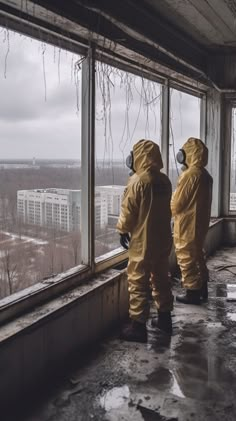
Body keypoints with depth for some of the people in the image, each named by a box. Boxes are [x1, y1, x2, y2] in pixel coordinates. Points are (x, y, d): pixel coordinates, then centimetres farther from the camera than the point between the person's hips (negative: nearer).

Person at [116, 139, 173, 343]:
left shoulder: (138, 181, -17)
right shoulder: (164, 181, 4)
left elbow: (128, 211, -12)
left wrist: (123, 230, 3)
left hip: (143, 240, -7)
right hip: (163, 238, 7)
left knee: (138, 283, 0)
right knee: (161, 278, 18)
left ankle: (138, 326, 5)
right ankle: (165, 318, 29)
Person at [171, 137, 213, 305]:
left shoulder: (189, 174, -20)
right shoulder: (206, 175, 7)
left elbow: (177, 203, -15)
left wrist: (170, 211, 4)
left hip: (187, 225, -9)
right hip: (200, 223, 9)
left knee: (186, 258, 2)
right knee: (198, 256, 18)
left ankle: (192, 292, 10)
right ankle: (202, 290, 26)